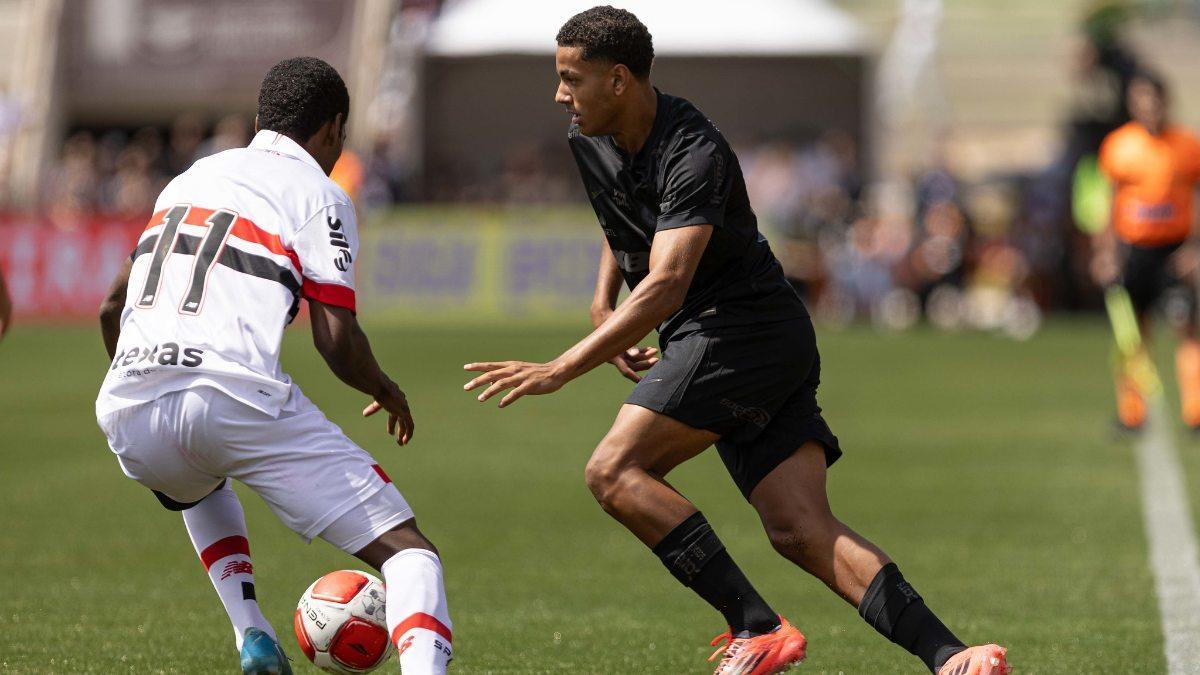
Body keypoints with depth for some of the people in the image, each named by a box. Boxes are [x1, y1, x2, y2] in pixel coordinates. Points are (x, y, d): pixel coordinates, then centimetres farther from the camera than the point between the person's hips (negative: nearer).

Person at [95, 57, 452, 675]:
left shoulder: (192, 178, 26)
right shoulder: (317, 195, 7)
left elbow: (112, 310, 31)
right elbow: (337, 341, -2)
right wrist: (385, 391, 18)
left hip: (127, 413, 6)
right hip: (236, 401, -6)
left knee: (198, 487, 41)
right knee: (406, 549, -1)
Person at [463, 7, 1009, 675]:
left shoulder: (694, 155, -20)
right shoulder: (588, 141, 8)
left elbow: (666, 286, -32)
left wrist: (562, 369, -37)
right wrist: (605, 304, 14)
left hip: (741, 328, -8)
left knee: (615, 471, -17)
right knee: (802, 531, -6)